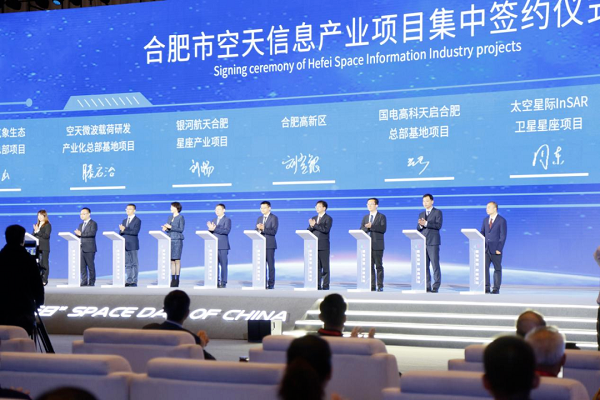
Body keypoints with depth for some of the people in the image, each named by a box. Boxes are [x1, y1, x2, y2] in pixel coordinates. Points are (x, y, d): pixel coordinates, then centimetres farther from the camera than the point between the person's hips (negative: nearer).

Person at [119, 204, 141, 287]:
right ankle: (129, 281, 11)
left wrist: (125, 230, -18)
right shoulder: (124, 221, 19)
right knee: (127, 264, 7)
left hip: (133, 245, -6)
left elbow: (135, 232, -16)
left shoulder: (137, 221, -2)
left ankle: (134, 281, -1)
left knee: (134, 263, -2)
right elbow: (121, 232, 16)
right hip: (125, 245, 6)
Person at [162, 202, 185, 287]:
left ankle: (177, 280, -2)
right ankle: (173, 279, 7)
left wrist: (171, 227, -15)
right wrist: (165, 229, -3)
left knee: (177, 260, -5)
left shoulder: (181, 217, -2)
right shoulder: (170, 218, 17)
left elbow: (181, 229, -9)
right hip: (170, 240, 6)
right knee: (172, 260, 4)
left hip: (177, 240, -6)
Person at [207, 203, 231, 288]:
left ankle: (223, 283, -1)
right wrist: (210, 228, -7)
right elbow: (211, 232, 16)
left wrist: (215, 229, -21)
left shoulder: (227, 220, -1)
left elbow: (226, 230, -15)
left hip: (223, 246, -6)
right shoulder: (214, 220, 20)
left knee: (223, 264, -4)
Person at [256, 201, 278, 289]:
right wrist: (258, 228, -7)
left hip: (270, 245, -6)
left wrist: (263, 228, -20)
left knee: (270, 265, -4)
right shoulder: (259, 218, 17)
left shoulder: (274, 218, -2)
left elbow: (274, 231, -12)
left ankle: (271, 284, -2)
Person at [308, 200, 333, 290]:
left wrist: (315, 225, -16)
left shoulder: (328, 218, -1)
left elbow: (326, 229, -16)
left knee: (325, 266, -2)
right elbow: (308, 231, 12)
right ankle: (317, 285, 10)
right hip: (314, 246, 5)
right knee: (316, 266, 7)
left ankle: (325, 285, 1)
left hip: (323, 246, -5)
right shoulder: (314, 218, 17)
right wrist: (311, 226, -9)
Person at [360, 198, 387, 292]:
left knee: (379, 266, -2)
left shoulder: (381, 217, 1)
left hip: (377, 245, -5)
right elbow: (361, 230, 9)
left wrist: (371, 226, -19)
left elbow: (383, 229, -14)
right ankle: (372, 286, 7)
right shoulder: (365, 217, 17)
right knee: (370, 266, 4)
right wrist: (366, 228, -11)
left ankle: (380, 286, 2)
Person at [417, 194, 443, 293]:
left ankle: (436, 286, -6)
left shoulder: (437, 212, 3)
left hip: (433, 242, -5)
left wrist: (426, 223, -17)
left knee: (435, 265, -7)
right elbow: (418, 229, 15)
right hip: (423, 243, 5)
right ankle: (427, 286, 7)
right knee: (425, 266, 3)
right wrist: (420, 225, -8)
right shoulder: (421, 214, 20)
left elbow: (438, 225, -10)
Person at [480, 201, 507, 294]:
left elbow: (503, 236, -8)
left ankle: (496, 289, 9)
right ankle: (486, 288, 1)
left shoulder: (502, 220, -4)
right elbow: (482, 233, 15)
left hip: (495, 250, -5)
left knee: (497, 269, 4)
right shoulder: (485, 220, 13)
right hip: (486, 248, 5)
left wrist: (499, 249, -14)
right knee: (484, 268, -3)